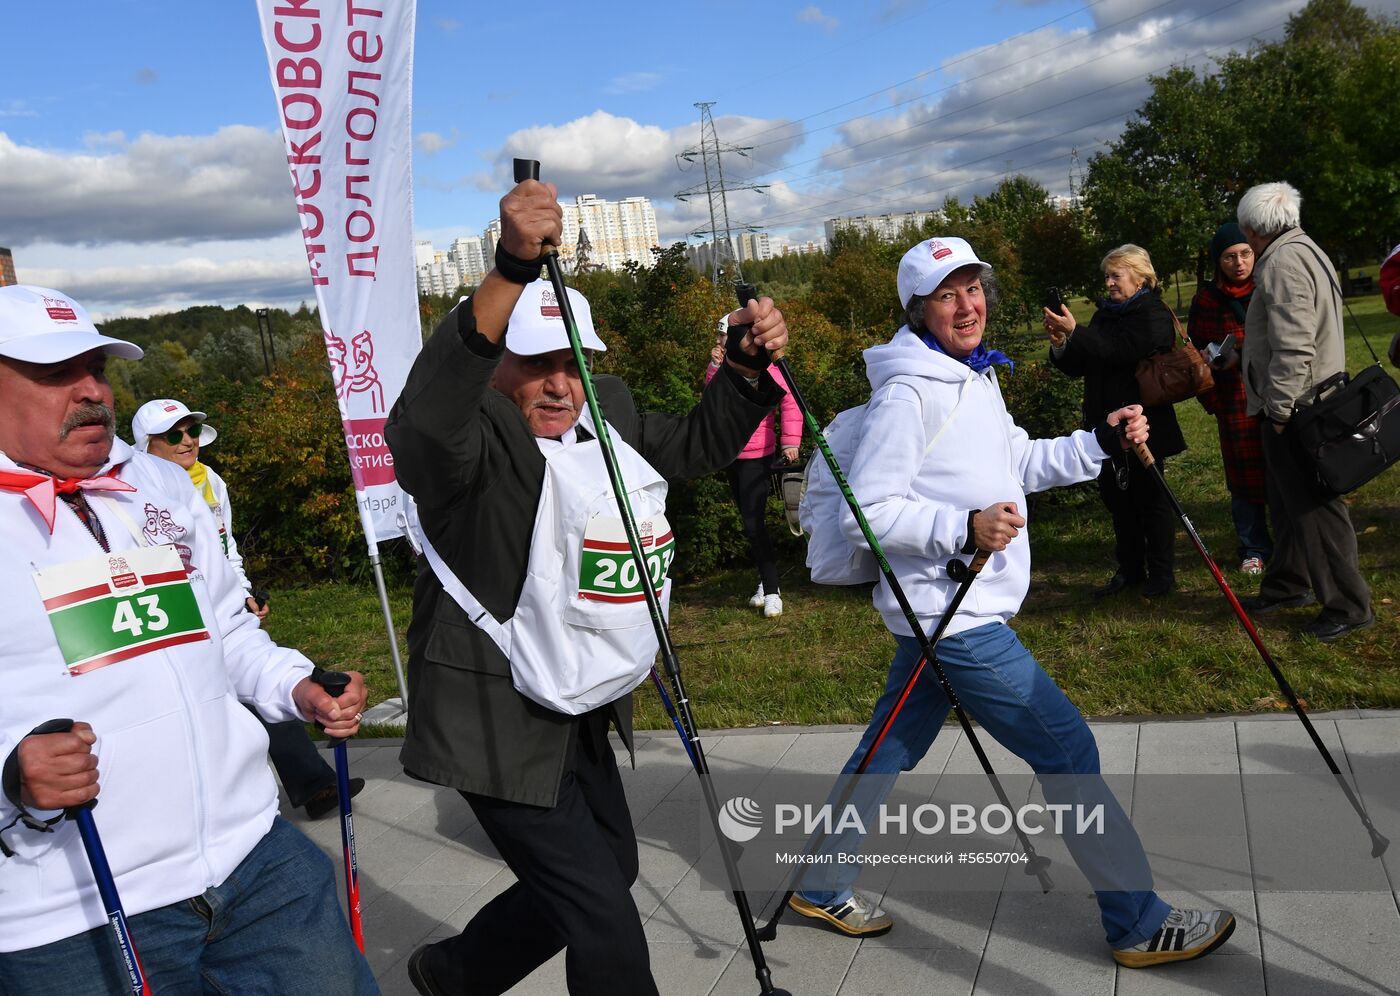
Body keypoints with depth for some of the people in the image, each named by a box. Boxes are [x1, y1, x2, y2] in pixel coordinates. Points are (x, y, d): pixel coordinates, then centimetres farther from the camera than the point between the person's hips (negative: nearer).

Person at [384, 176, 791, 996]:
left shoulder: (609, 411, 3)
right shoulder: (477, 441, -21)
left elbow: (697, 448, 16)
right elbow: (424, 419, -44)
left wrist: (748, 366, -1)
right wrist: (513, 269, -55)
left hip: (581, 712, 9)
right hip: (498, 722, -9)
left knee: (611, 867, 27)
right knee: (606, 923, -5)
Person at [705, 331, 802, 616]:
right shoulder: (728, 367, 10)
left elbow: (789, 402, -14)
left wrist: (790, 443, -19)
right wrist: (714, 367, -6)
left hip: (757, 456, -8)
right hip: (732, 454, 8)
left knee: (753, 521, -15)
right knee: (748, 521, 13)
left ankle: (772, 591, -9)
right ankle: (766, 583, 24)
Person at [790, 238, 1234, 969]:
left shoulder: (976, 376, 13)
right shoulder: (907, 393, -17)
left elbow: (1016, 465, 21)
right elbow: (866, 510, -19)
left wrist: (1100, 442, 9)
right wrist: (963, 529, -28)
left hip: (944, 611, 10)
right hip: (953, 615, -10)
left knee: (891, 749, 17)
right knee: (1068, 750, -2)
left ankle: (822, 885, 33)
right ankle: (1139, 924, 14)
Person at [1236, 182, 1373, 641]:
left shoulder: (1284, 262, -17)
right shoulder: (1304, 251, 17)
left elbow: (1294, 346, -25)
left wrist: (1280, 407, -22)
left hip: (1294, 409, -11)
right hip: (1299, 405, 11)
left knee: (1312, 506, -4)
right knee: (1287, 502, 19)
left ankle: (1348, 605, 4)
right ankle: (1288, 585, 30)